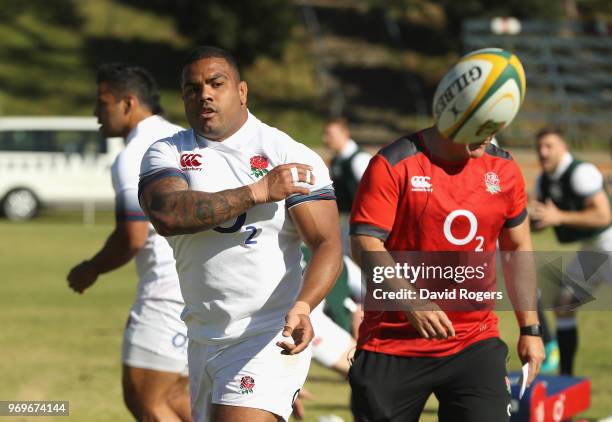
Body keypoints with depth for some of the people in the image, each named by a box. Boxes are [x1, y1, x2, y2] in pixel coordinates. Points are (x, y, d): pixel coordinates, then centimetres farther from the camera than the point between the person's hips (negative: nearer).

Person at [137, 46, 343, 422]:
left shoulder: (289, 155, -4)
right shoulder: (167, 154, 5)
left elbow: (328, 244, -10)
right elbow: (167, 216, -16)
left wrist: (301, 306, -29)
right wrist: (257, 192, -18)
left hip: (268, 339, -5)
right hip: (203, 342, 5)